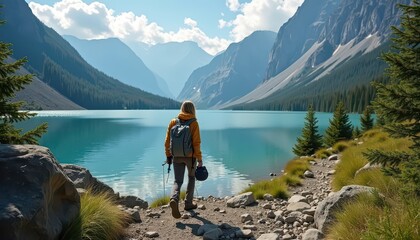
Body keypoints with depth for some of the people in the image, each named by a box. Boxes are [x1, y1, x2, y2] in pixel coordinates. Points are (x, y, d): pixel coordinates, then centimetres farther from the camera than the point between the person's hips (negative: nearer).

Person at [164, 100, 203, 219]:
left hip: (177, 156, 2)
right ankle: (188, 203, 25)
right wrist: (199, 158, -8)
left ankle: (174, 200, -21)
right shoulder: (194, 123, -9)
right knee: (191, 178, 20)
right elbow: (196, 143, -14)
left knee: (178, 181, 7)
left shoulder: (173, 122, 1)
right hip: (190, 156, -2)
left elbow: (167, 141, 1)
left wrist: (168, 155, 10)